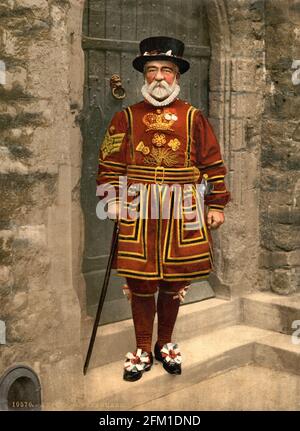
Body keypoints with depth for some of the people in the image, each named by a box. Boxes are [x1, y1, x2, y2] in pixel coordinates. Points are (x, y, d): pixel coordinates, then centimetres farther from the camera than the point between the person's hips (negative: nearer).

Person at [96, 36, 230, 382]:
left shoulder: (193, 117, 5)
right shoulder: (126, 117, 6)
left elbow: (213, 163, 5)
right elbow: (109, 162, 5)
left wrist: (216, 205, 1)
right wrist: (112, 200, -7)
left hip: (182, 211, 0)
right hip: (138, 212, 0)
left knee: (174, 281, 9)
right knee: (140, 281, 4)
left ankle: (165, 343, 29)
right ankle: (143, 349, 21)